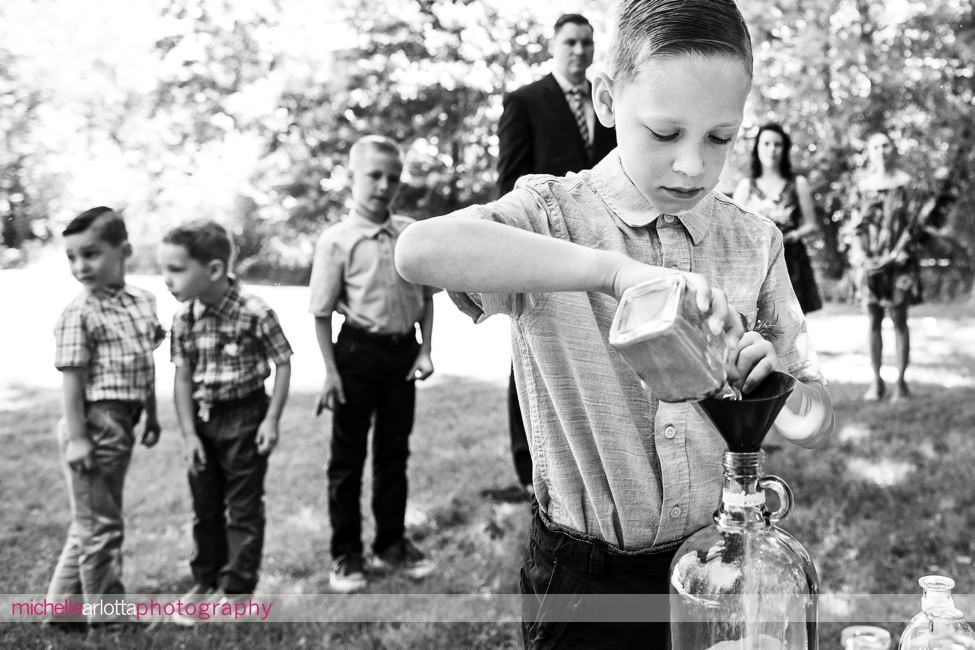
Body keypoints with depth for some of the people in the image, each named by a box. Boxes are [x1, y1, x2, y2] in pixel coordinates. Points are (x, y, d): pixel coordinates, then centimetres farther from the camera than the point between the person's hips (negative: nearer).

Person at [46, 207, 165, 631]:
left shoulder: (142, 301, 6)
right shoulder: (78, 314, -14)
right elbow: (72, 378, -16)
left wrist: (151, 414, 16)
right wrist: (76, 436, -19)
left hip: (121, 424, 8)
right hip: (94, 423, -8)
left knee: (93, 521, 19)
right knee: (100, 525, 4)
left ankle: (64, 606, 34)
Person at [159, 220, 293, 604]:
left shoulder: (255, 312, -19)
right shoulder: (184, 318, -5)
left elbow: (283, 364, -10)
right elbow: (182, 379, 0)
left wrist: (272, 419, -13)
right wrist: (188, 434, -4)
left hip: (245, 416, -5)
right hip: (202, 419, 5)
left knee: (243, 507, 5)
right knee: (205, 506, 16)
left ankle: (236, 587, 18)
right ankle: (205, 582, 31)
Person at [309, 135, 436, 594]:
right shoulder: (337, 241, -10)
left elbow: (426, 296, 10)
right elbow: (322, 313, -8)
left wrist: (424, 350, 1)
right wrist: (331, 371, -11)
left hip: (403, 351, 4)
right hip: (358, 350, -4)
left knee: (394, 452, 15)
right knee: (348, 457, 7)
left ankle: (391, 545, 31)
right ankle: (346, 555, 22)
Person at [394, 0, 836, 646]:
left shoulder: (756, 242, -1)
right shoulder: (551, 211, -12)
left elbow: (818, 423, 0)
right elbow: (420, 250, -34)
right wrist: (616, 270, -42)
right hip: (585, 578, -3)